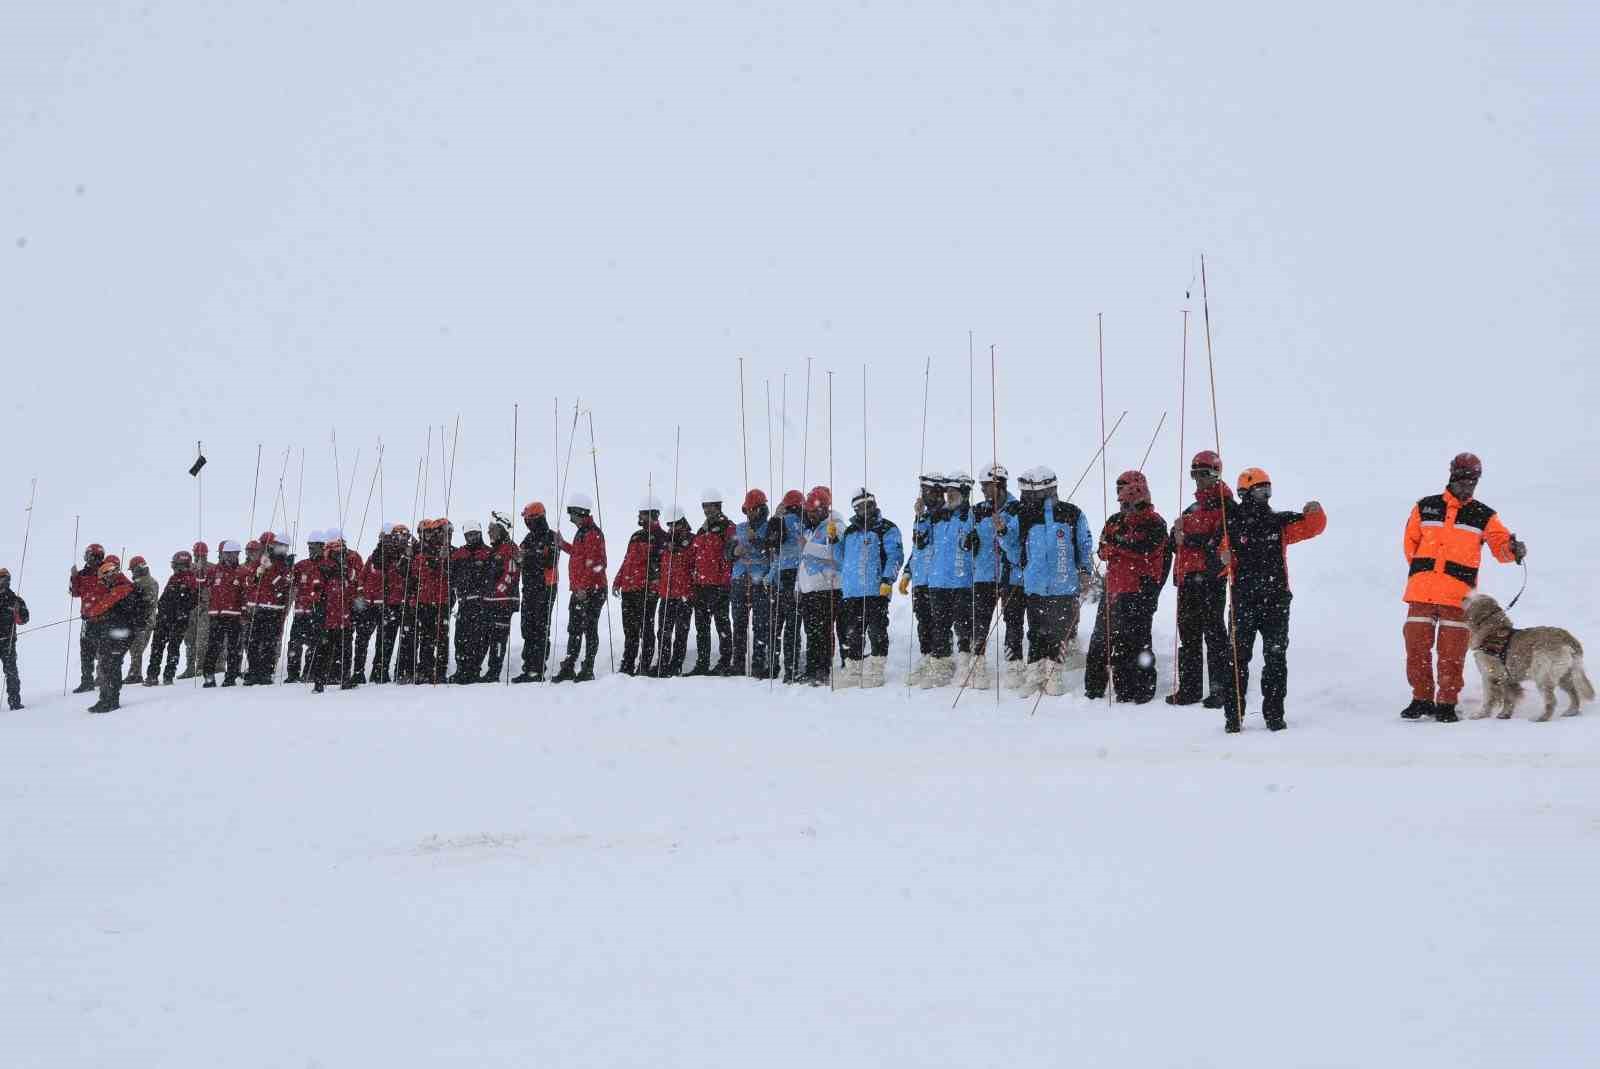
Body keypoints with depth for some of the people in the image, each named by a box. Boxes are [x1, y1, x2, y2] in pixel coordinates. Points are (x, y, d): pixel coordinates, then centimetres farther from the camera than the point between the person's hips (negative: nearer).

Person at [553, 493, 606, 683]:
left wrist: (584, 586, -23)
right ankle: (568, 669, 17)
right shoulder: (581, 533, 17)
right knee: (574, 630, 12)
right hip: (579, 590, 10)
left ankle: (588, 669, 1)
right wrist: (563, 545, 25)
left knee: (589, 630, -3)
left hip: (591, 591, -10)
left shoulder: (593, 533, -14)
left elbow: (594, 564, -20)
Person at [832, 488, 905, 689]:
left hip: (875, 591, -6)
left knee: (876, 631, -5)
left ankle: (876, 672, -1)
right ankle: (852, 672, 15)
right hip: (851, 592, 6)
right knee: (851, 634, 8)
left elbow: (895, 556, -8)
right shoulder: (850, 531, 21)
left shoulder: (886, 529, 1)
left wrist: (887, 580, -19)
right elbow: (841, 559, 24)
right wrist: (834, 540, 10)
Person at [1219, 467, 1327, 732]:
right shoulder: (1233, 525, 1)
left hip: (1276, 601, 2)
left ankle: (1274, 714, 10)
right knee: (1238, 658, -1)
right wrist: (1225, 559, -24)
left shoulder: (1279, 523, 8)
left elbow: (1312, 526, 3)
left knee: (1275, 658, 3)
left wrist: (1314, 512, -17)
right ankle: (1233, 714, 4)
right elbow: (1223, 556, -2)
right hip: (1244, 601, -2)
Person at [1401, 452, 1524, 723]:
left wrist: (1513, 549, -19)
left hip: (1458, 595, -1)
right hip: (1421, 591, 1)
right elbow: (1410, 543, 20)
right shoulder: (1424, 507, 11)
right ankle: (1422, 699, 11)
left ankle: (1447, 703, 6)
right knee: (1417, 647, 0)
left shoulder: (1484, 516, 10)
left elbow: (1500, 547, 3)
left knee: (1452, 653, -3)